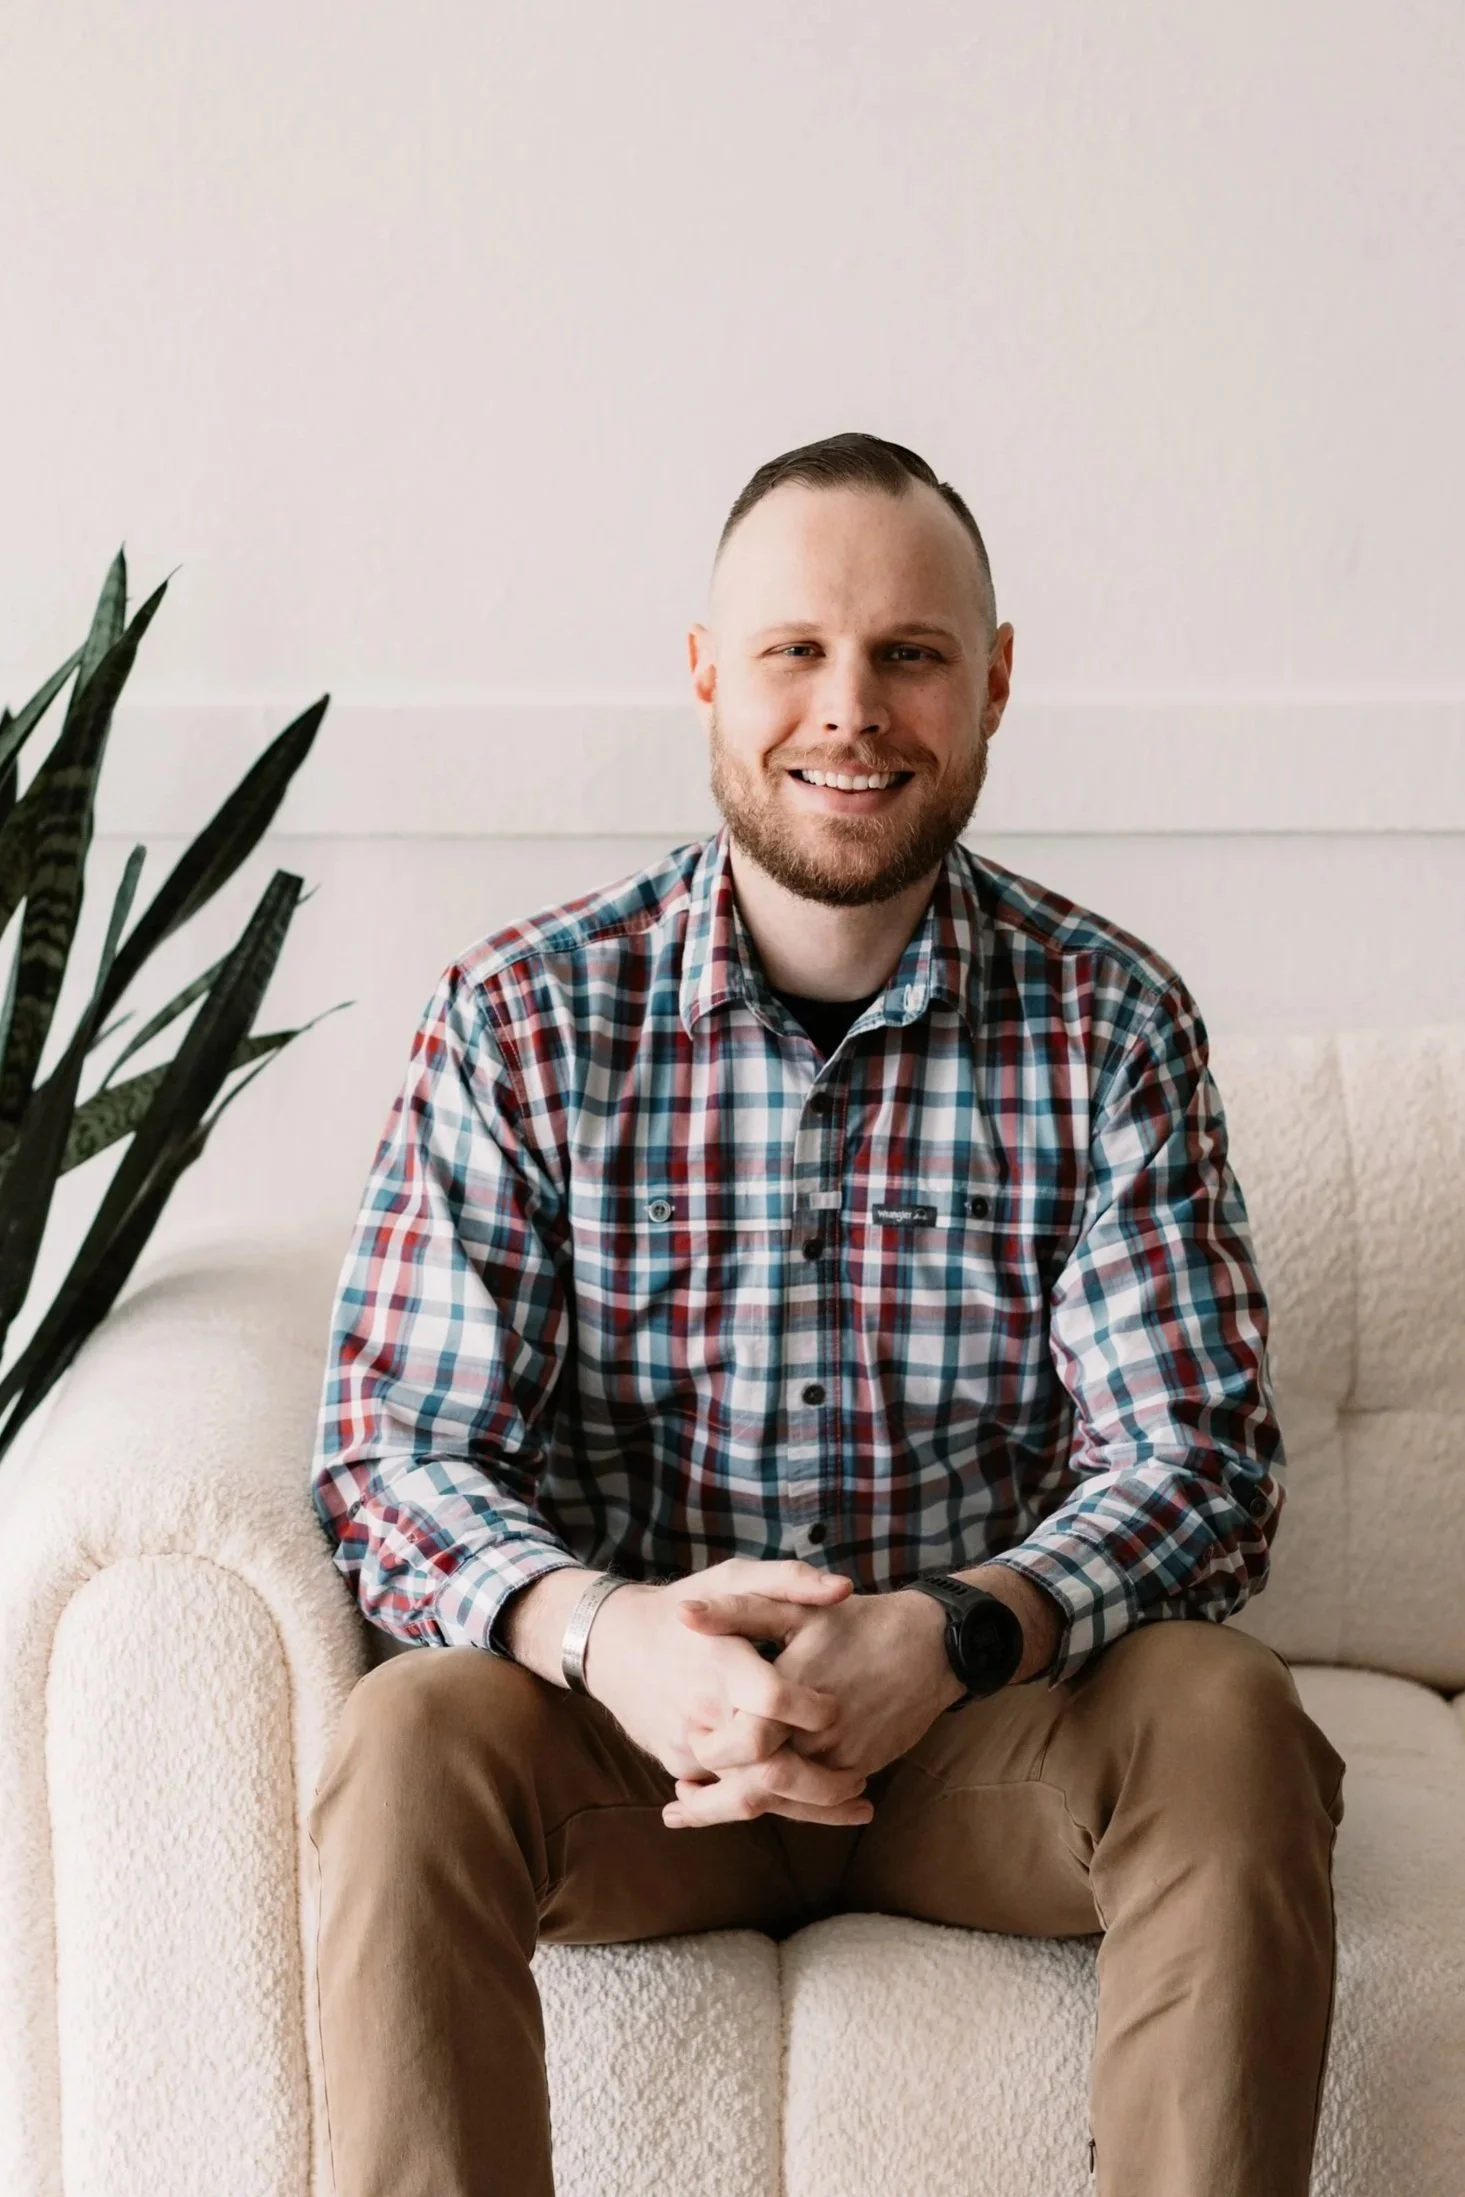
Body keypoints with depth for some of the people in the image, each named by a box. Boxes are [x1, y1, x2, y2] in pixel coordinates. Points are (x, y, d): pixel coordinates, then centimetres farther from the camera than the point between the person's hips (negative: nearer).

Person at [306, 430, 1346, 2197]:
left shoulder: (1112, 1024, -2)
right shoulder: (521, 1021, -4)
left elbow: (1201, 1464, -7)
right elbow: (398, 1457, -8)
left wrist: (949, 1638, -27)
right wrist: (607, 1635, -30)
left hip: (993, 1723, 1)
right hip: (630, 1723, 0)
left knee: (1228, 1718, -29)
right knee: (410, 1741, -30)